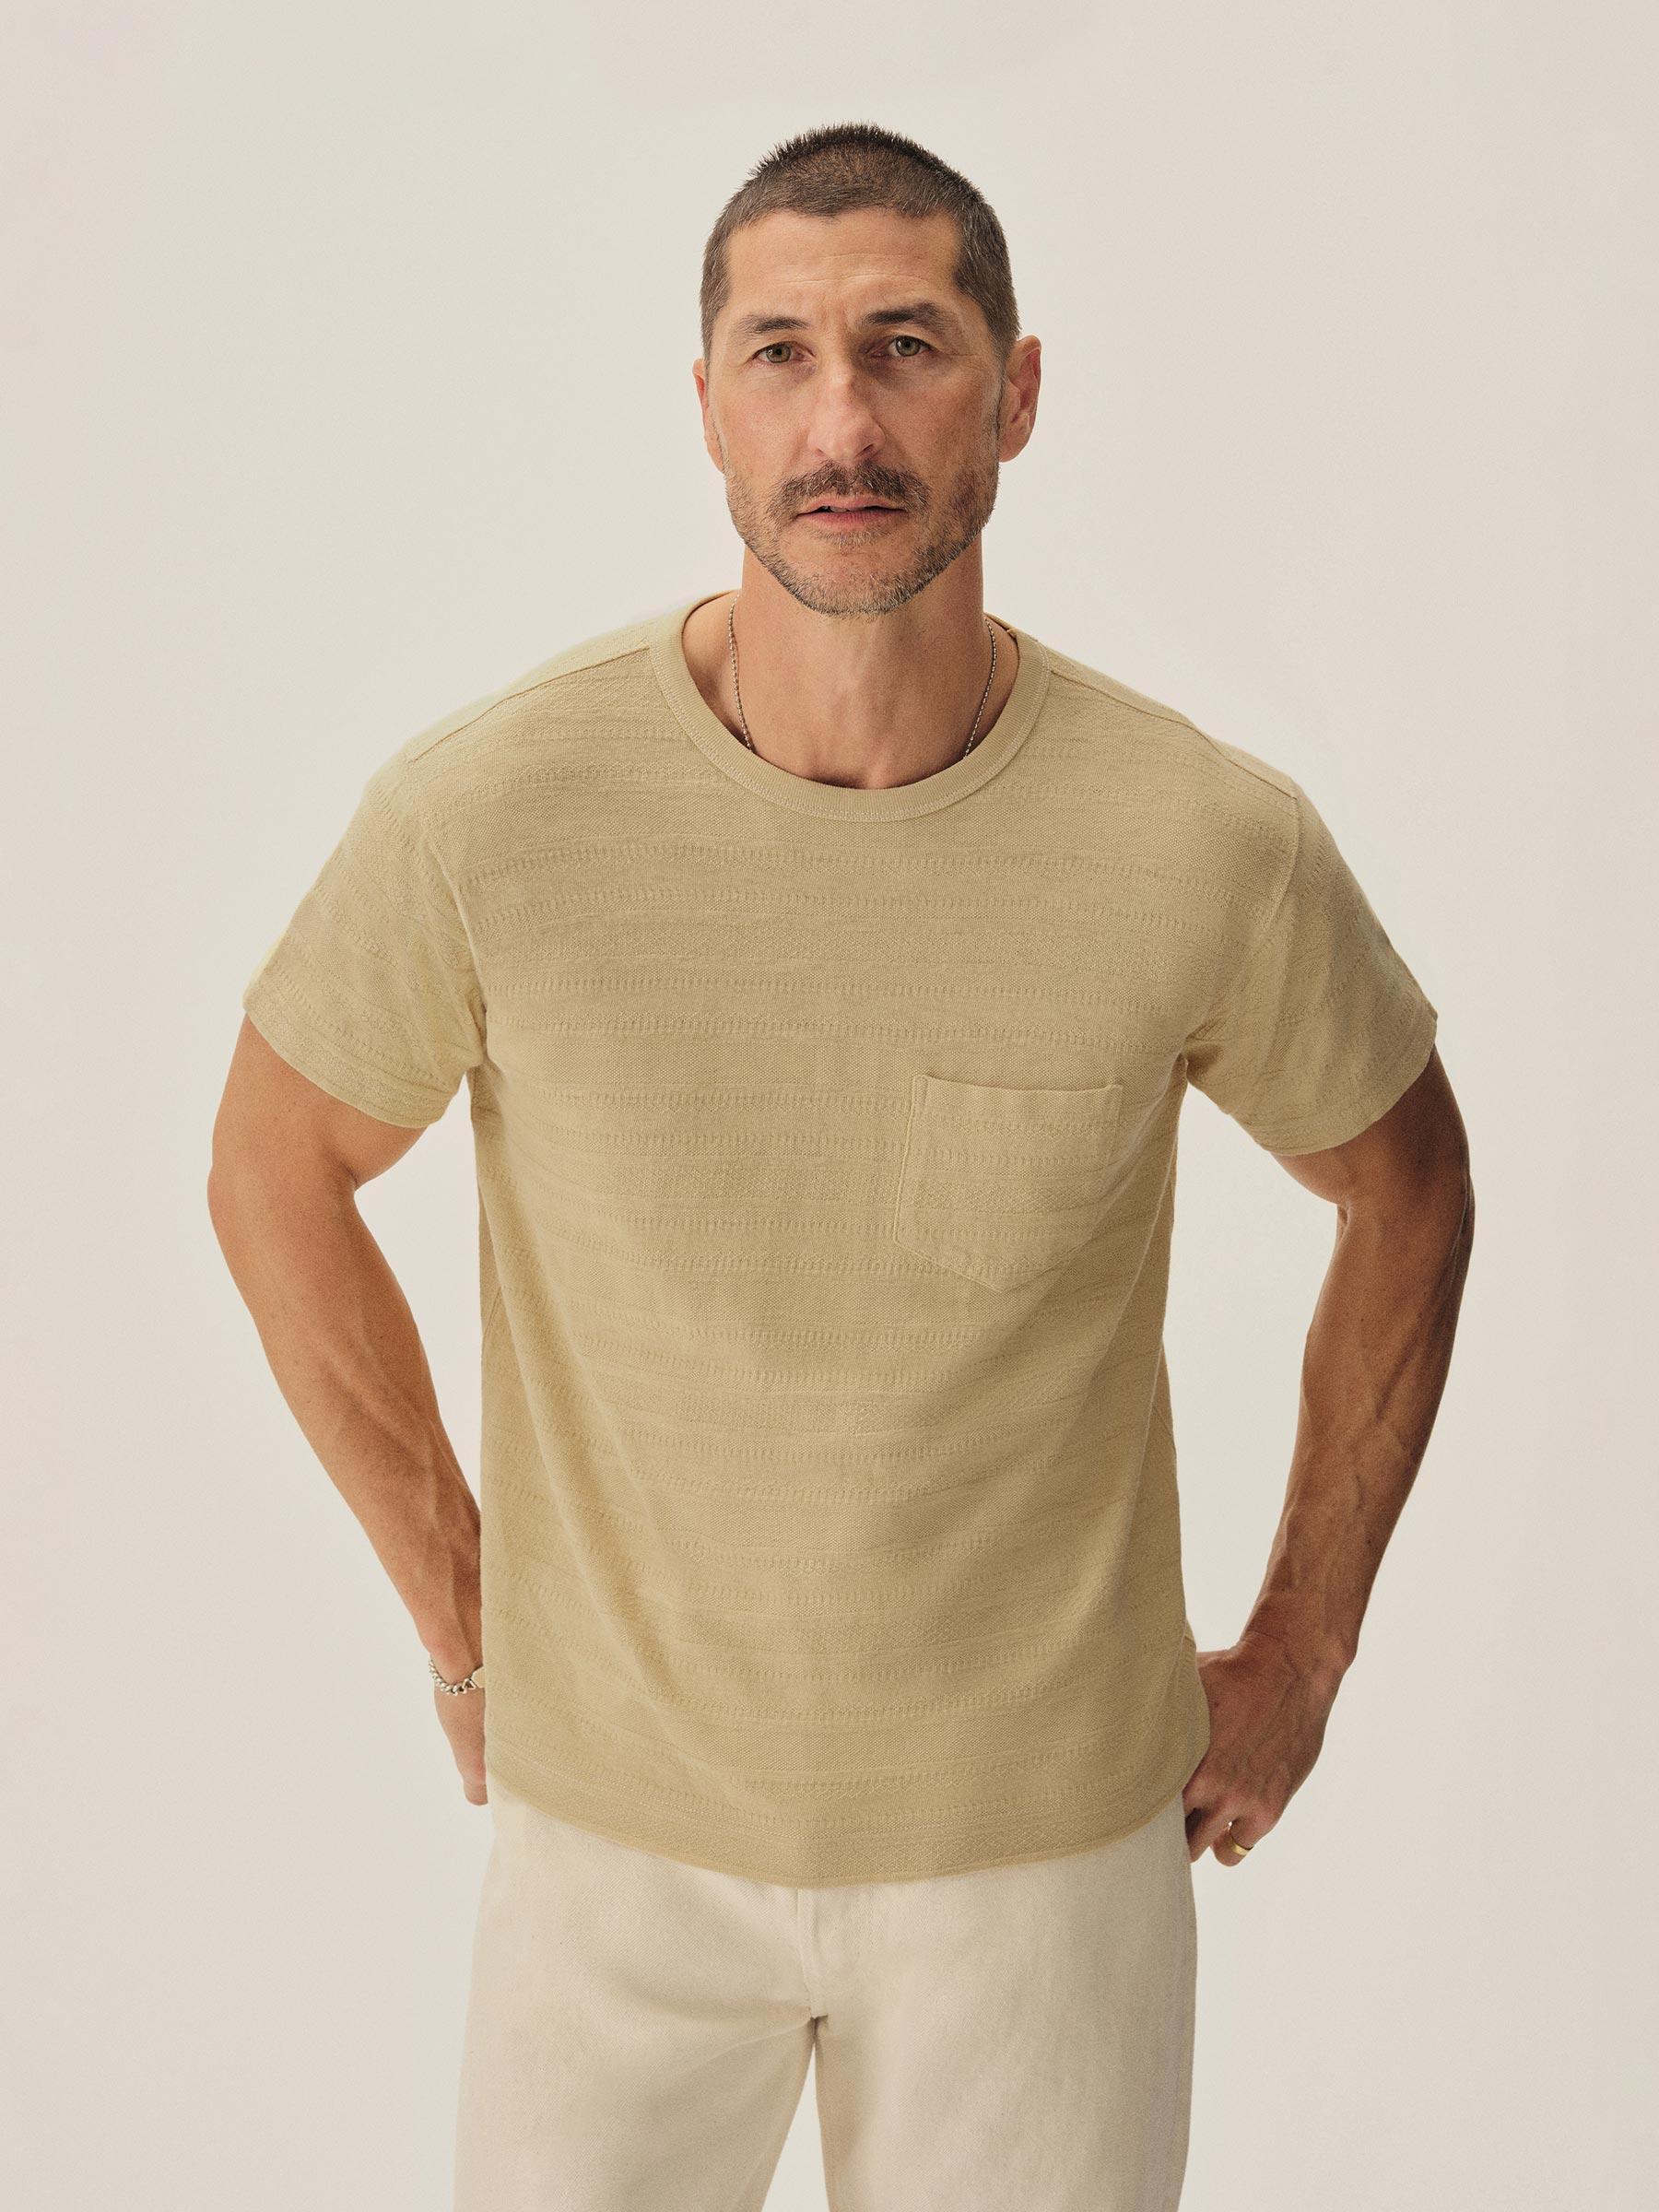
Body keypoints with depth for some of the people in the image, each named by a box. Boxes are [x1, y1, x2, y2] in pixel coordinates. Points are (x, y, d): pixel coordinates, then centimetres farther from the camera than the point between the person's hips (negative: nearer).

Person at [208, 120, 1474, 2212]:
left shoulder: (1209, 843, -16)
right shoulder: (484, 809, -17)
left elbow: (1406, 1186, 3)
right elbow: (276, 1166, 0)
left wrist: (1297, 1654, 5)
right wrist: (457, 1616, 3)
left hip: (1047, 1826, 0)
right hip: (613, 1817, 0)